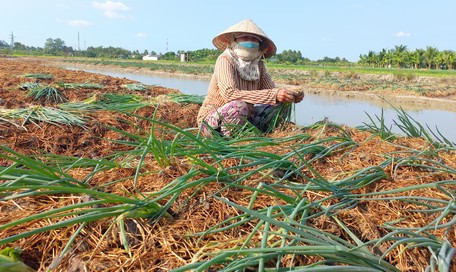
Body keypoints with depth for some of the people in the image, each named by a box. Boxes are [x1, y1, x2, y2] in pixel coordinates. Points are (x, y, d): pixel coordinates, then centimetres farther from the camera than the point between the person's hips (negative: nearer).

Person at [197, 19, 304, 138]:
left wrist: (292, 96, -27)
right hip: (212, 120, -6)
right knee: (239, 105, -36)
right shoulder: (225, 60, -19)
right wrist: (273, 94, -40)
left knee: (283, 104, -1)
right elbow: (229, 93, -35)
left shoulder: (258, 65, -1)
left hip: (244, 118, 6)